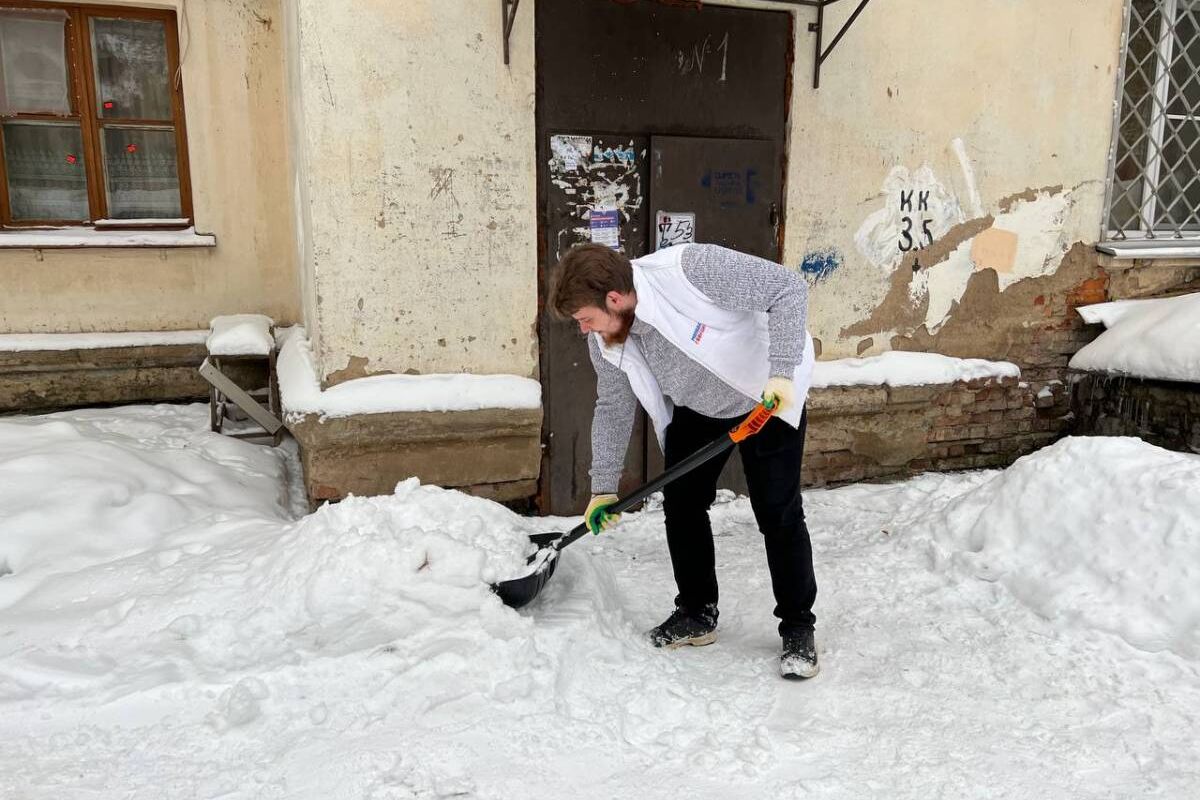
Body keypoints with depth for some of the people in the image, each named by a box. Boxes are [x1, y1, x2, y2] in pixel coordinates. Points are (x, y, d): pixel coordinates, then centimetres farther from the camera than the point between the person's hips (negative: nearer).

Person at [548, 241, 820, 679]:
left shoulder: (693, 267, -35)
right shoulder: (605, 339, -14)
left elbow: (788, 287, -31)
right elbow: (613, 408, 0)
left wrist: (782, 372, -38)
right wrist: (603, 487, 2)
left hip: (769, 397, -6)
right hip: (694, 411, 6)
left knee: (779, 515, -6)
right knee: (680, 506, 4)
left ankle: (798, 629, 10)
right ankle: (697, 614, 22)